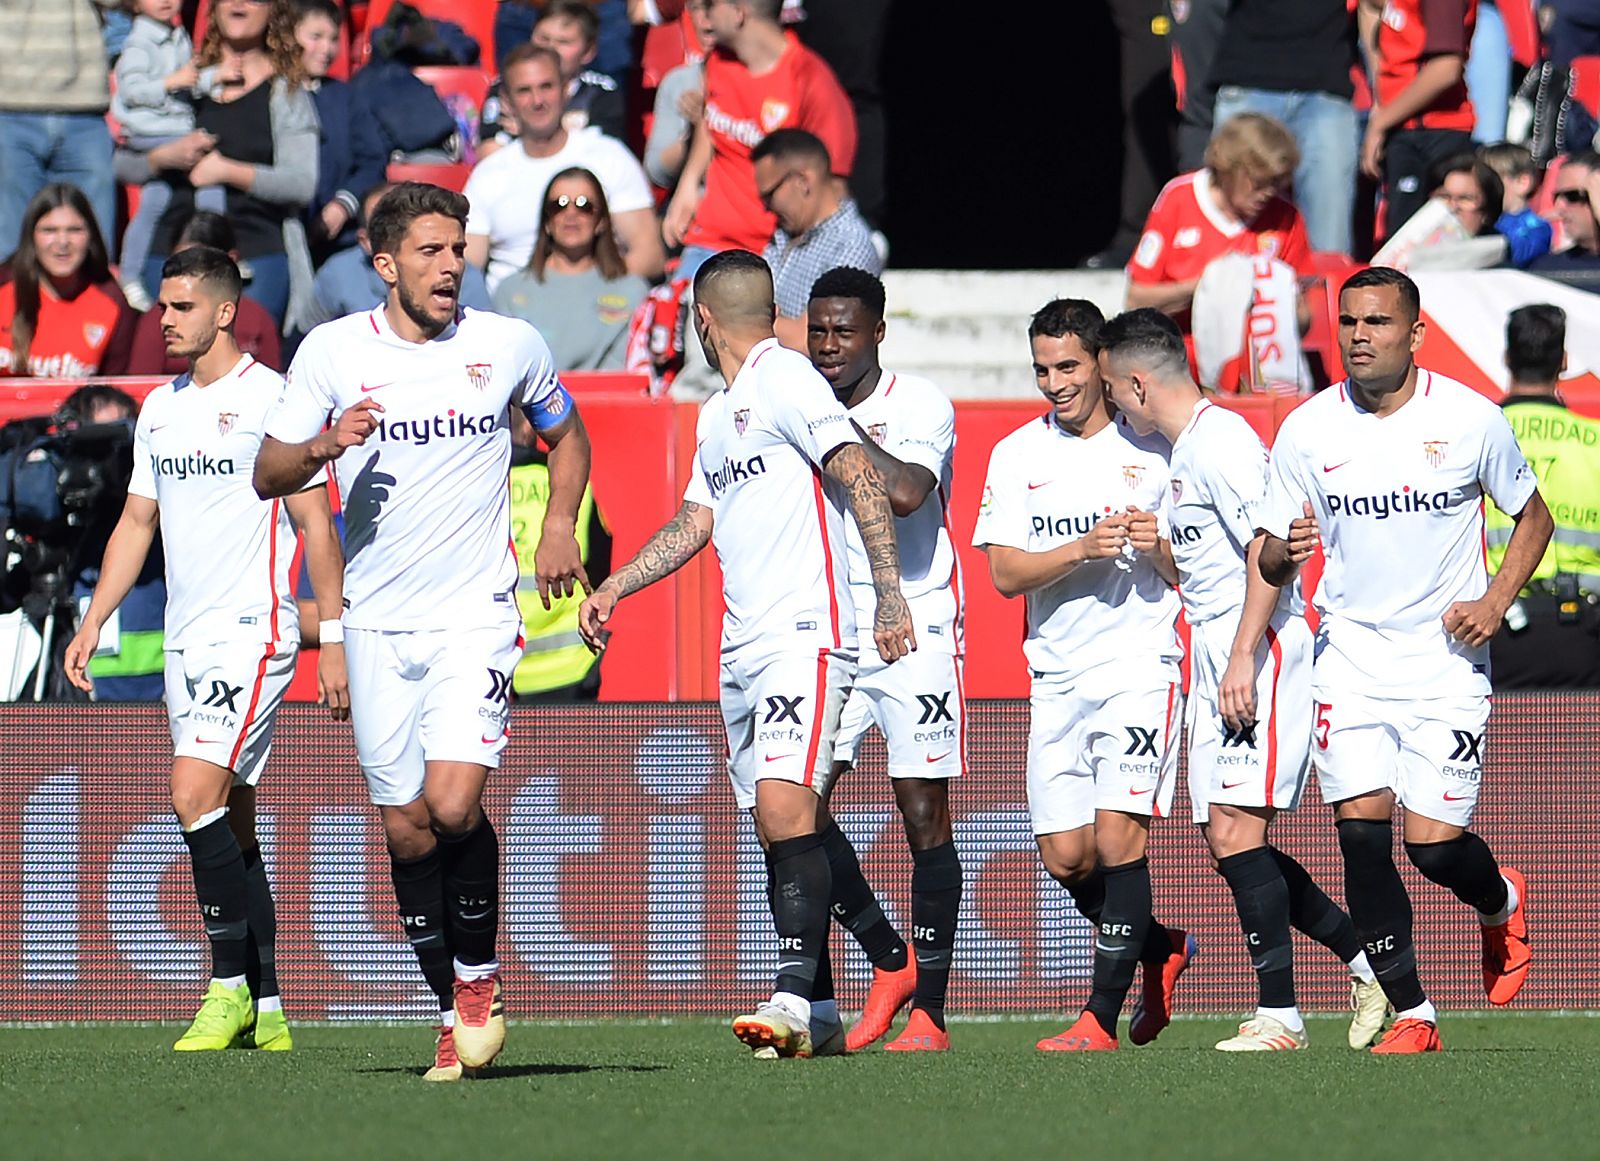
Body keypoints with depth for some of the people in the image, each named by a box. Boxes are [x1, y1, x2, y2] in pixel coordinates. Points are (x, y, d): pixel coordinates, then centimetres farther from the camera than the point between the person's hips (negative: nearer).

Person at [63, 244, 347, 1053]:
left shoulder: (270, 399, -8)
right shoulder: (159, 409, 14)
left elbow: (315, 521, -8)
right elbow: (137, 522, 21)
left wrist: (332, 638, -11)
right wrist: (93, 623, 13)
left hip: (253, 632, -7)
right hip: (186, 642, 7)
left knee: (197, 795, -19)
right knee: (230, 823, 7)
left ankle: (231, 985, -11)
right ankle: (264, 1012, 11)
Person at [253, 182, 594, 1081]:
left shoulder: (511, 346, 2)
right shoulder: (333, 350, 1)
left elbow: (566, 433, 21)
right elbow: (268, 475, 3)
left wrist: (561, 524, 7)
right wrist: (323, 446, -18)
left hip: (478, 613, -2)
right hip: (378, 624, 2)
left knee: (453, 803, -19)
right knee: (406, 828, 3)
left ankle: (479, 972, 4)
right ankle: (456, 1015, 16)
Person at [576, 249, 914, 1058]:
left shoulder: (785, 379, -7)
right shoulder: (714, 416, 21)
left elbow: (861, 478, -14)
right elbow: (695, 521, 28)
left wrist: (889, 595, -19)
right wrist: (613, 587, 19)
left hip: (805, 634, -9)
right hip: (742, 649, 9)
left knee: (784, 806, -21)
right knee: (772, 827, 6)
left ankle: (792, 998, -28)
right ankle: (816, 1018, 9)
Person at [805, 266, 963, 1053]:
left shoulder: (921, 407, -8)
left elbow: (906, 492, -28)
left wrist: (842, 426, -20)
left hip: (915, 628, -5)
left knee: (924, 812, -3)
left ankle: (929, 1007, 1)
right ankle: (889, 961, 11)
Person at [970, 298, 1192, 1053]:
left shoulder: (1154, 448, 1)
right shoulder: (1016, 456, 7)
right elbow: (1005, 573, -3)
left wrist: (1161, 546, -17)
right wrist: (1082, 551, -18)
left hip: (1140, 669, -4)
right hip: (1057, 676, 4)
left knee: (1118, 835, -15)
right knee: (1066, 857, 2)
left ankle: (1102, 1017, -13)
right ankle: (1162, 949, 29)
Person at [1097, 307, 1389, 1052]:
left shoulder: (1220, 440, -12)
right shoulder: (1184, 452, 19)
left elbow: (1270, 549, -20)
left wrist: (1243, 657, -23)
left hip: (1260, 659, -10)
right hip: (1215, 661, 10)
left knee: (1236, 829, -15)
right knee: (1226, 839, 7)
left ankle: (1279, 1014, -14)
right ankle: (1369, 957, 15)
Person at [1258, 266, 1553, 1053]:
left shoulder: (1470, 420, -5)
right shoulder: (1306, 430, 0)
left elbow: (1533, 517, 9)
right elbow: (1269, 557, 7)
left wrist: (1494, 602, -6)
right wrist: (1286, 552, -18)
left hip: (1445, 662, -2)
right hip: (1349, 657, 2)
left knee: (1434, 844, -8)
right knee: (1361, 832, -11)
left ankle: (1500, 902, 29)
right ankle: (1410, 1016, 0)